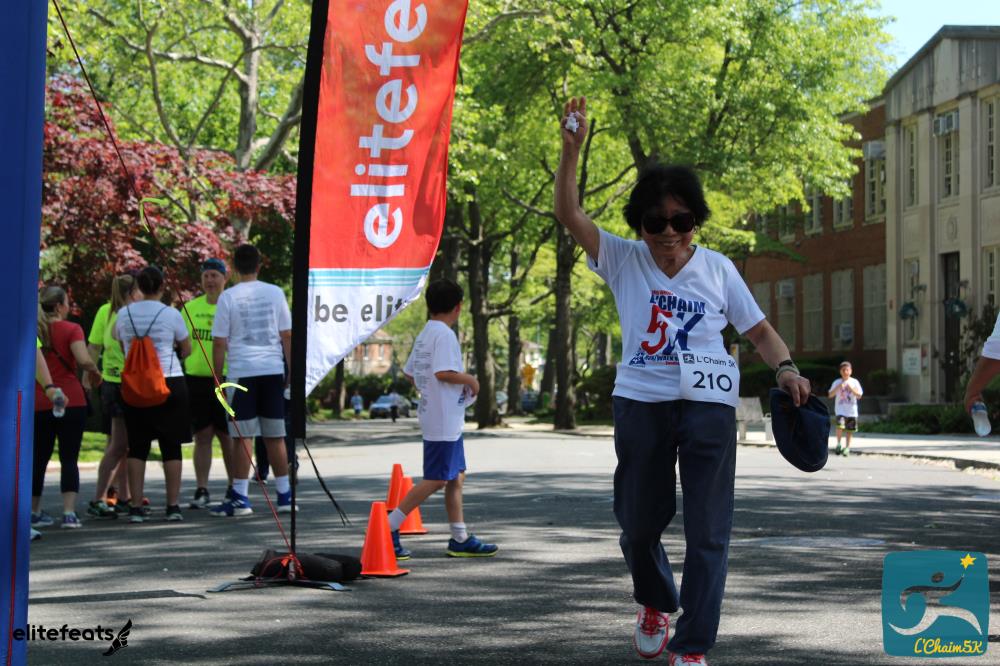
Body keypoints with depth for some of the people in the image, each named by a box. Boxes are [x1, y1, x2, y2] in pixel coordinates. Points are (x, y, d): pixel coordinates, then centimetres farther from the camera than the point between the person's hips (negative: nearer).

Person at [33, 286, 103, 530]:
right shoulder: (71, 329, -7)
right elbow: (84, 360, -20)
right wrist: (94, 373, 0)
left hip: (38, 404, 4)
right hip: (71, 400, -4)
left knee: (39, 458, 13)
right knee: (69, 459, 1)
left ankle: (34, 512, 20)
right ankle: (69, 512, -6)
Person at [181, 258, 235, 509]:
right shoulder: (190, 307, 11)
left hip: (226, 378, -3)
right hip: (196, 377, 3)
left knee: (227, 435, 2)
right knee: (202, 435, 5)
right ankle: (201, 490, 9)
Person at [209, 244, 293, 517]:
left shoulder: (228, 297, -3)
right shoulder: (275, 293, 5)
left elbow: (219, 343, -2)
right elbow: (287, 335, 7)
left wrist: (218, 379, 5)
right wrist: (291, 371, 14)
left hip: (242, 372, -3)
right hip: (273, 371, 3)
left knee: (243, 437, 0)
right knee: (275, 437, 9)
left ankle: (240, 498, -1)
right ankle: (284, 495, 12)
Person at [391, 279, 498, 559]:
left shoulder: (424, 334, 13)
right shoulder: (444, 334, -15)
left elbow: (409, 373, 17)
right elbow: (443, 372, -26)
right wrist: (469, 380, -11)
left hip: (447, 421, 10)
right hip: (444, 421, -10)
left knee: (456, 477, 13)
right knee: (435, 480, -7)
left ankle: (460, 539, 17)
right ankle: (389, 527, -8)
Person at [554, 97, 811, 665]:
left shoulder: (718, 269, 4)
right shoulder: (623, 261, 2)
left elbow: (759, 328, 10)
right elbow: (570, 215, -8)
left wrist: (786, 368, -8)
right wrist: (572, 150, -20)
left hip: (708, 405, -1)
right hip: (641, 403, 1)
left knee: (707, 532, -4)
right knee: (640, 520, 13)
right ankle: (655, 604, 43)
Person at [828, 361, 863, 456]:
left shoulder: (855, 382, 2)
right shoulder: (837, 382, 3)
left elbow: (859, 395, -2)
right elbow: (830, 395, -3)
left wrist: (851, 388, -16)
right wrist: (838, 387, -16)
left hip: (851, 410, 1)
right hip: (840, 410, -1)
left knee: (849, 430, 6)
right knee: (840, 425, -22)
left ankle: (847, 447, 20)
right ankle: (838, 444, -3)